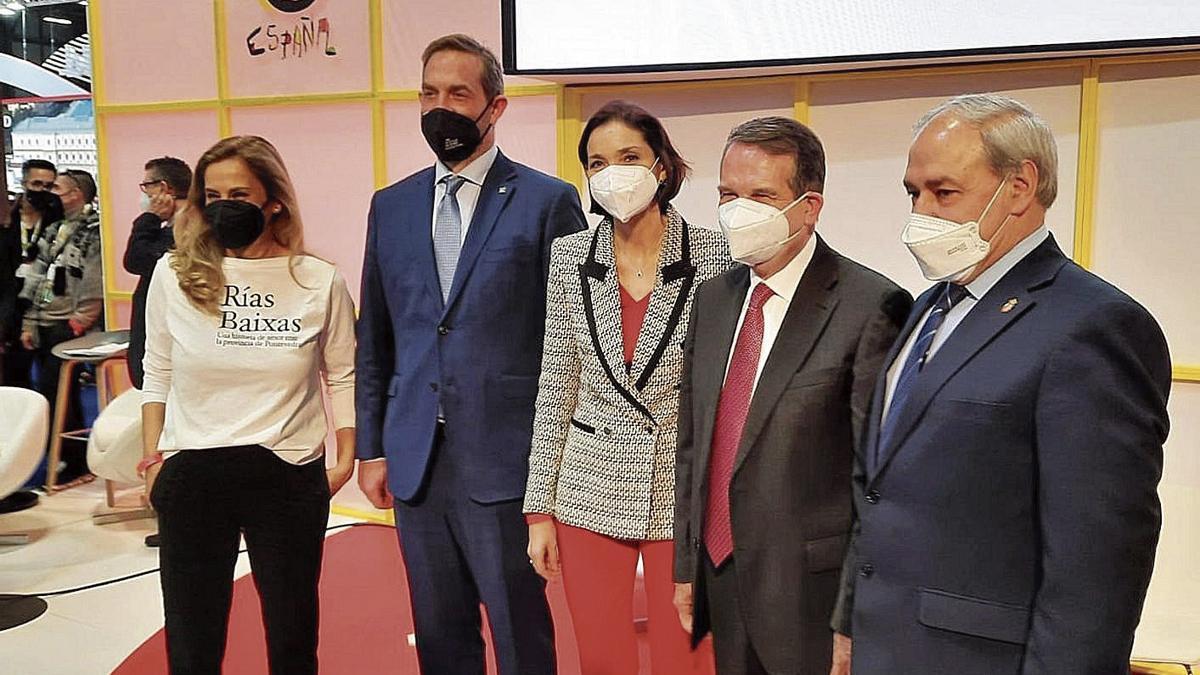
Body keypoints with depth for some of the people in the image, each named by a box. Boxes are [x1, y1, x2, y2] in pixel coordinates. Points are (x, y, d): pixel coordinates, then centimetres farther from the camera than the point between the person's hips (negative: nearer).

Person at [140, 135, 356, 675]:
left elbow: (343, 376, 5)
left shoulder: (320, 282, -5)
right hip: (190, 475, 1)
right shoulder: (174, 274, -2)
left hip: (289, 475, -1)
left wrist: (346, 459, 3)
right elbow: (157, 374, 9)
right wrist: (152, 460, 7)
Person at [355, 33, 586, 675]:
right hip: (415, 458, 5)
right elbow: (374, 338, 13)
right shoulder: (391, 206, 10)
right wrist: (370, 446, 10)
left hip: (506, 457, -4)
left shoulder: (547, 201, -4)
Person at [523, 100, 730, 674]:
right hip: (593, 494, 2)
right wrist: (540, 507, 4)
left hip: (684, 494, -2)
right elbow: (556, 386, 4)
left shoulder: (715, 255, -7)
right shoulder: (570, 257, 1)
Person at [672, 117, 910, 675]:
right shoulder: (713, 298, 6)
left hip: (813, 591, -6)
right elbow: (693, 443, 10)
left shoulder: (869, 308, -15)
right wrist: (686, 566, 10)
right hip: (722, 580, 6)